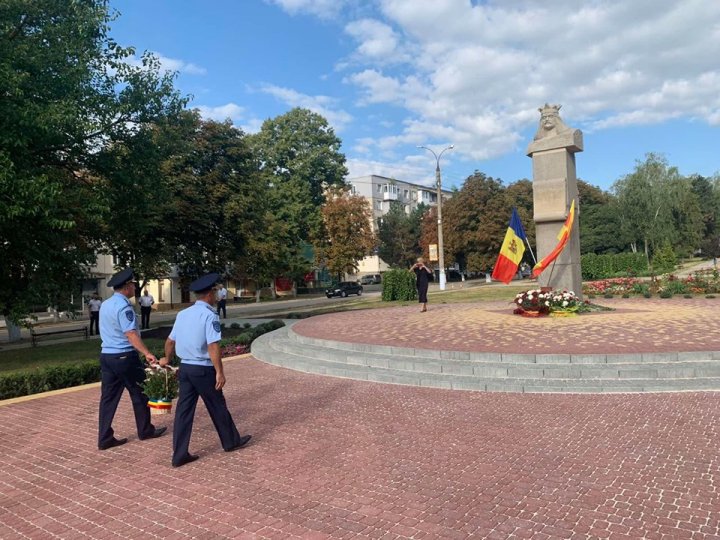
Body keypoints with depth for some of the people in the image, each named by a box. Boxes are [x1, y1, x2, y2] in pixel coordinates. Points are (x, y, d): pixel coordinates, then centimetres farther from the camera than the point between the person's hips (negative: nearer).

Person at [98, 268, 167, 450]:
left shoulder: (105, 305, 11)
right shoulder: (123, 306, -17)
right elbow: (131, 334, -27)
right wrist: (147, 353, -35)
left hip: (106, 355, 8)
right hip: (125, 356, -8)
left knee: (108, 397, 9)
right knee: (139, 394, 8)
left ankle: (104, 438, 11)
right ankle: (145, 431, 22)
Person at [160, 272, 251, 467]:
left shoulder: (183, 314, 7)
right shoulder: (210, 315, -16)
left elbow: (170, 342, 14)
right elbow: (213, 346, -23)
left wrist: (167, 359, 32)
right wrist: (219, 372, -20)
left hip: (185, 367, 6)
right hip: (203, 369, -6)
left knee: (184, 409, 9)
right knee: (217, 406, 11)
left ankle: (179, 454, 14)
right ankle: (231, 441, 30)